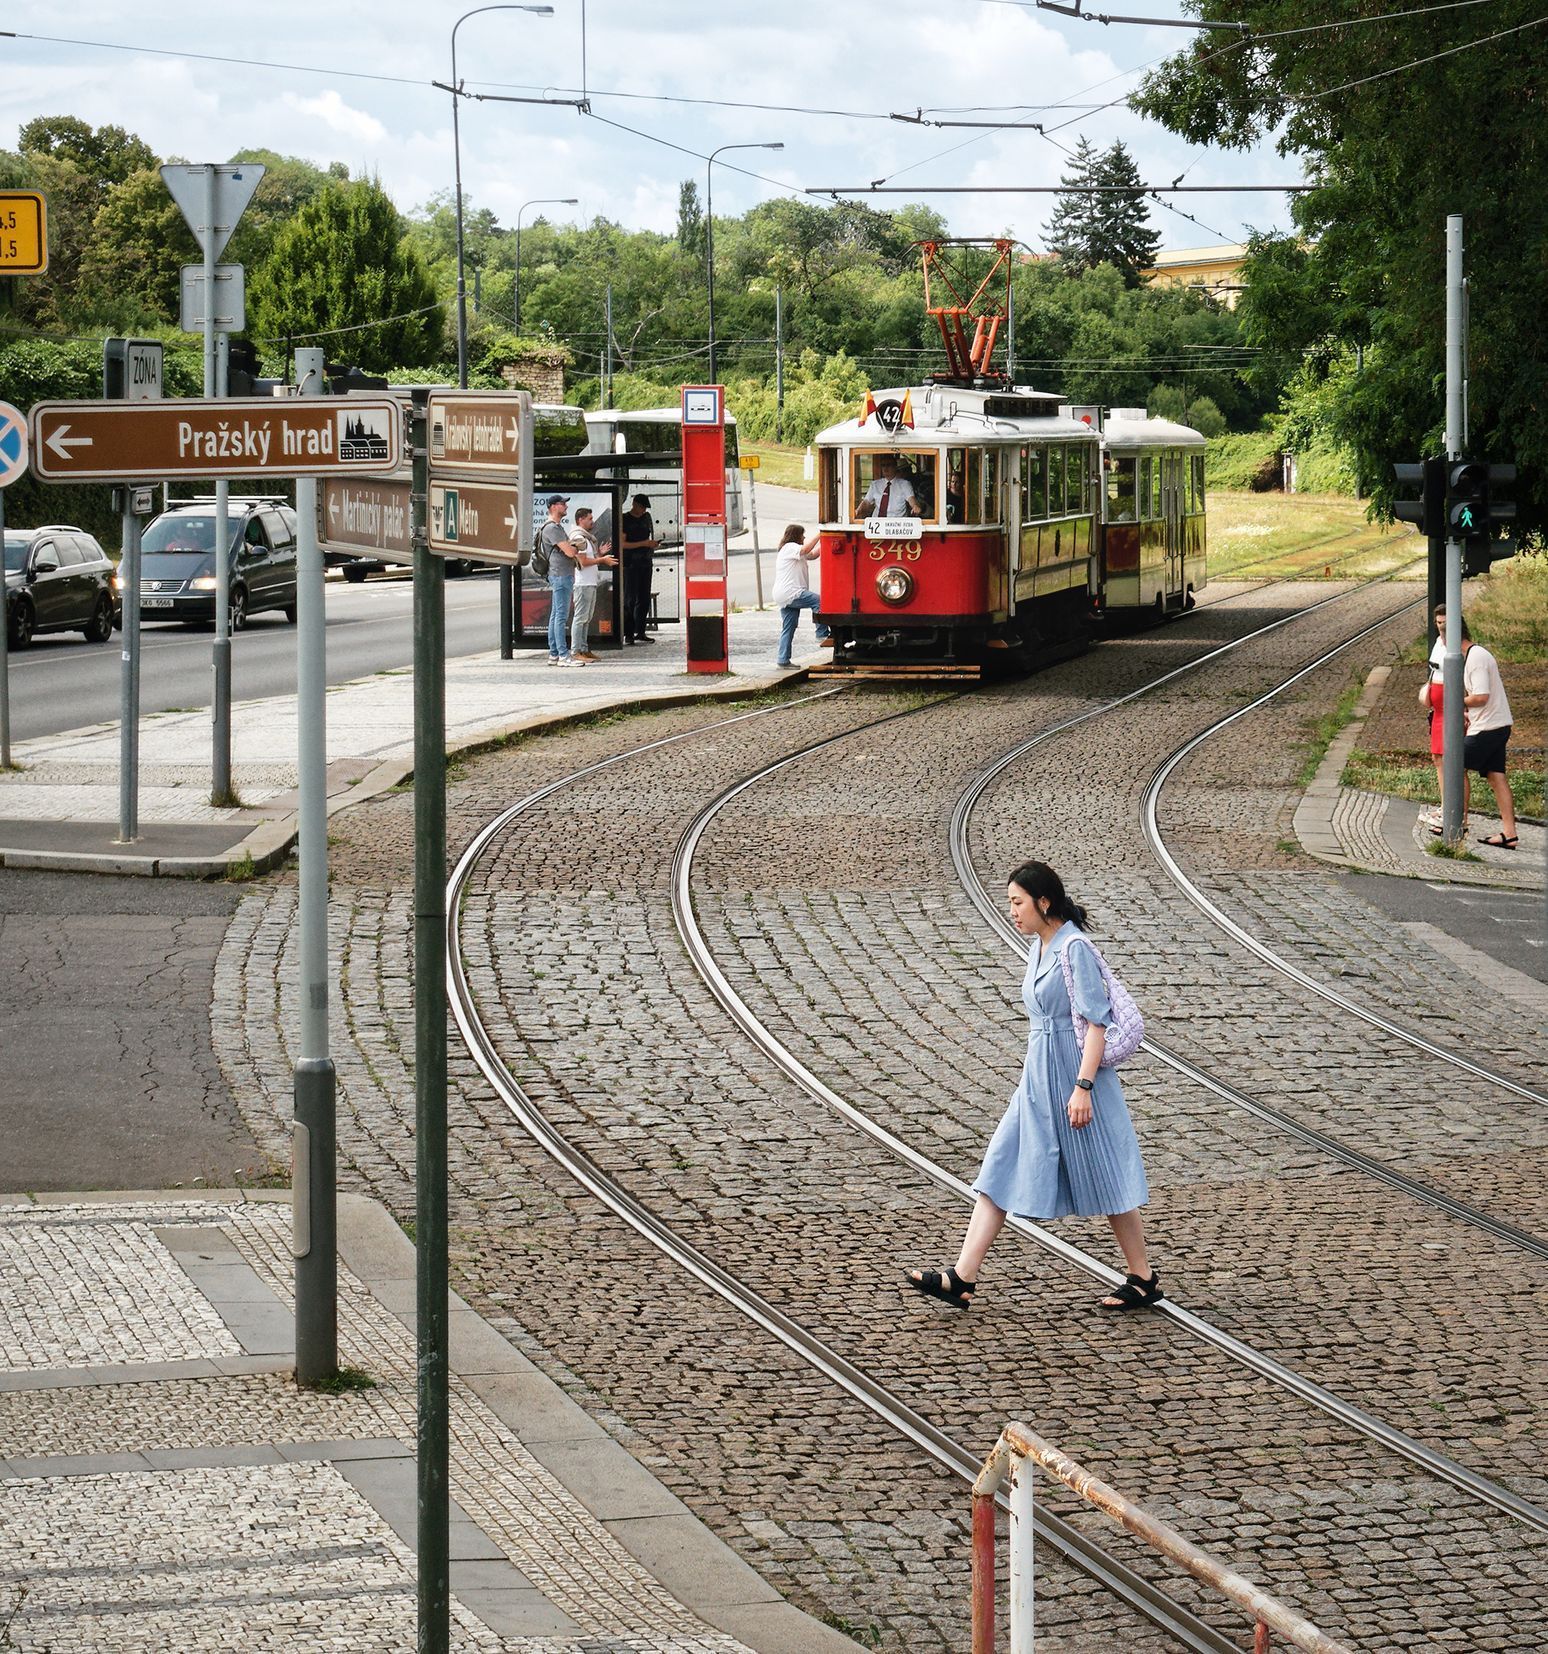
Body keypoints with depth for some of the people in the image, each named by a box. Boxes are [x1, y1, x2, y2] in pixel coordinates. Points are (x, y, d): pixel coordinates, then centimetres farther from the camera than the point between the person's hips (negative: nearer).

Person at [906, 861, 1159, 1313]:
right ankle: (962, 1279, 0)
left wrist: (1082, 1087, -24)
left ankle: (1144, 1280, 16)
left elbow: (1097, 1021, -19)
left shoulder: (1074, 948, -15)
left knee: (1103, 1180, 2)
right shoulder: (1040, 947, 11)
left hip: (1074, 1075, -9)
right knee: (1000, 1171, 3)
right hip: (1039, 1079, 9)